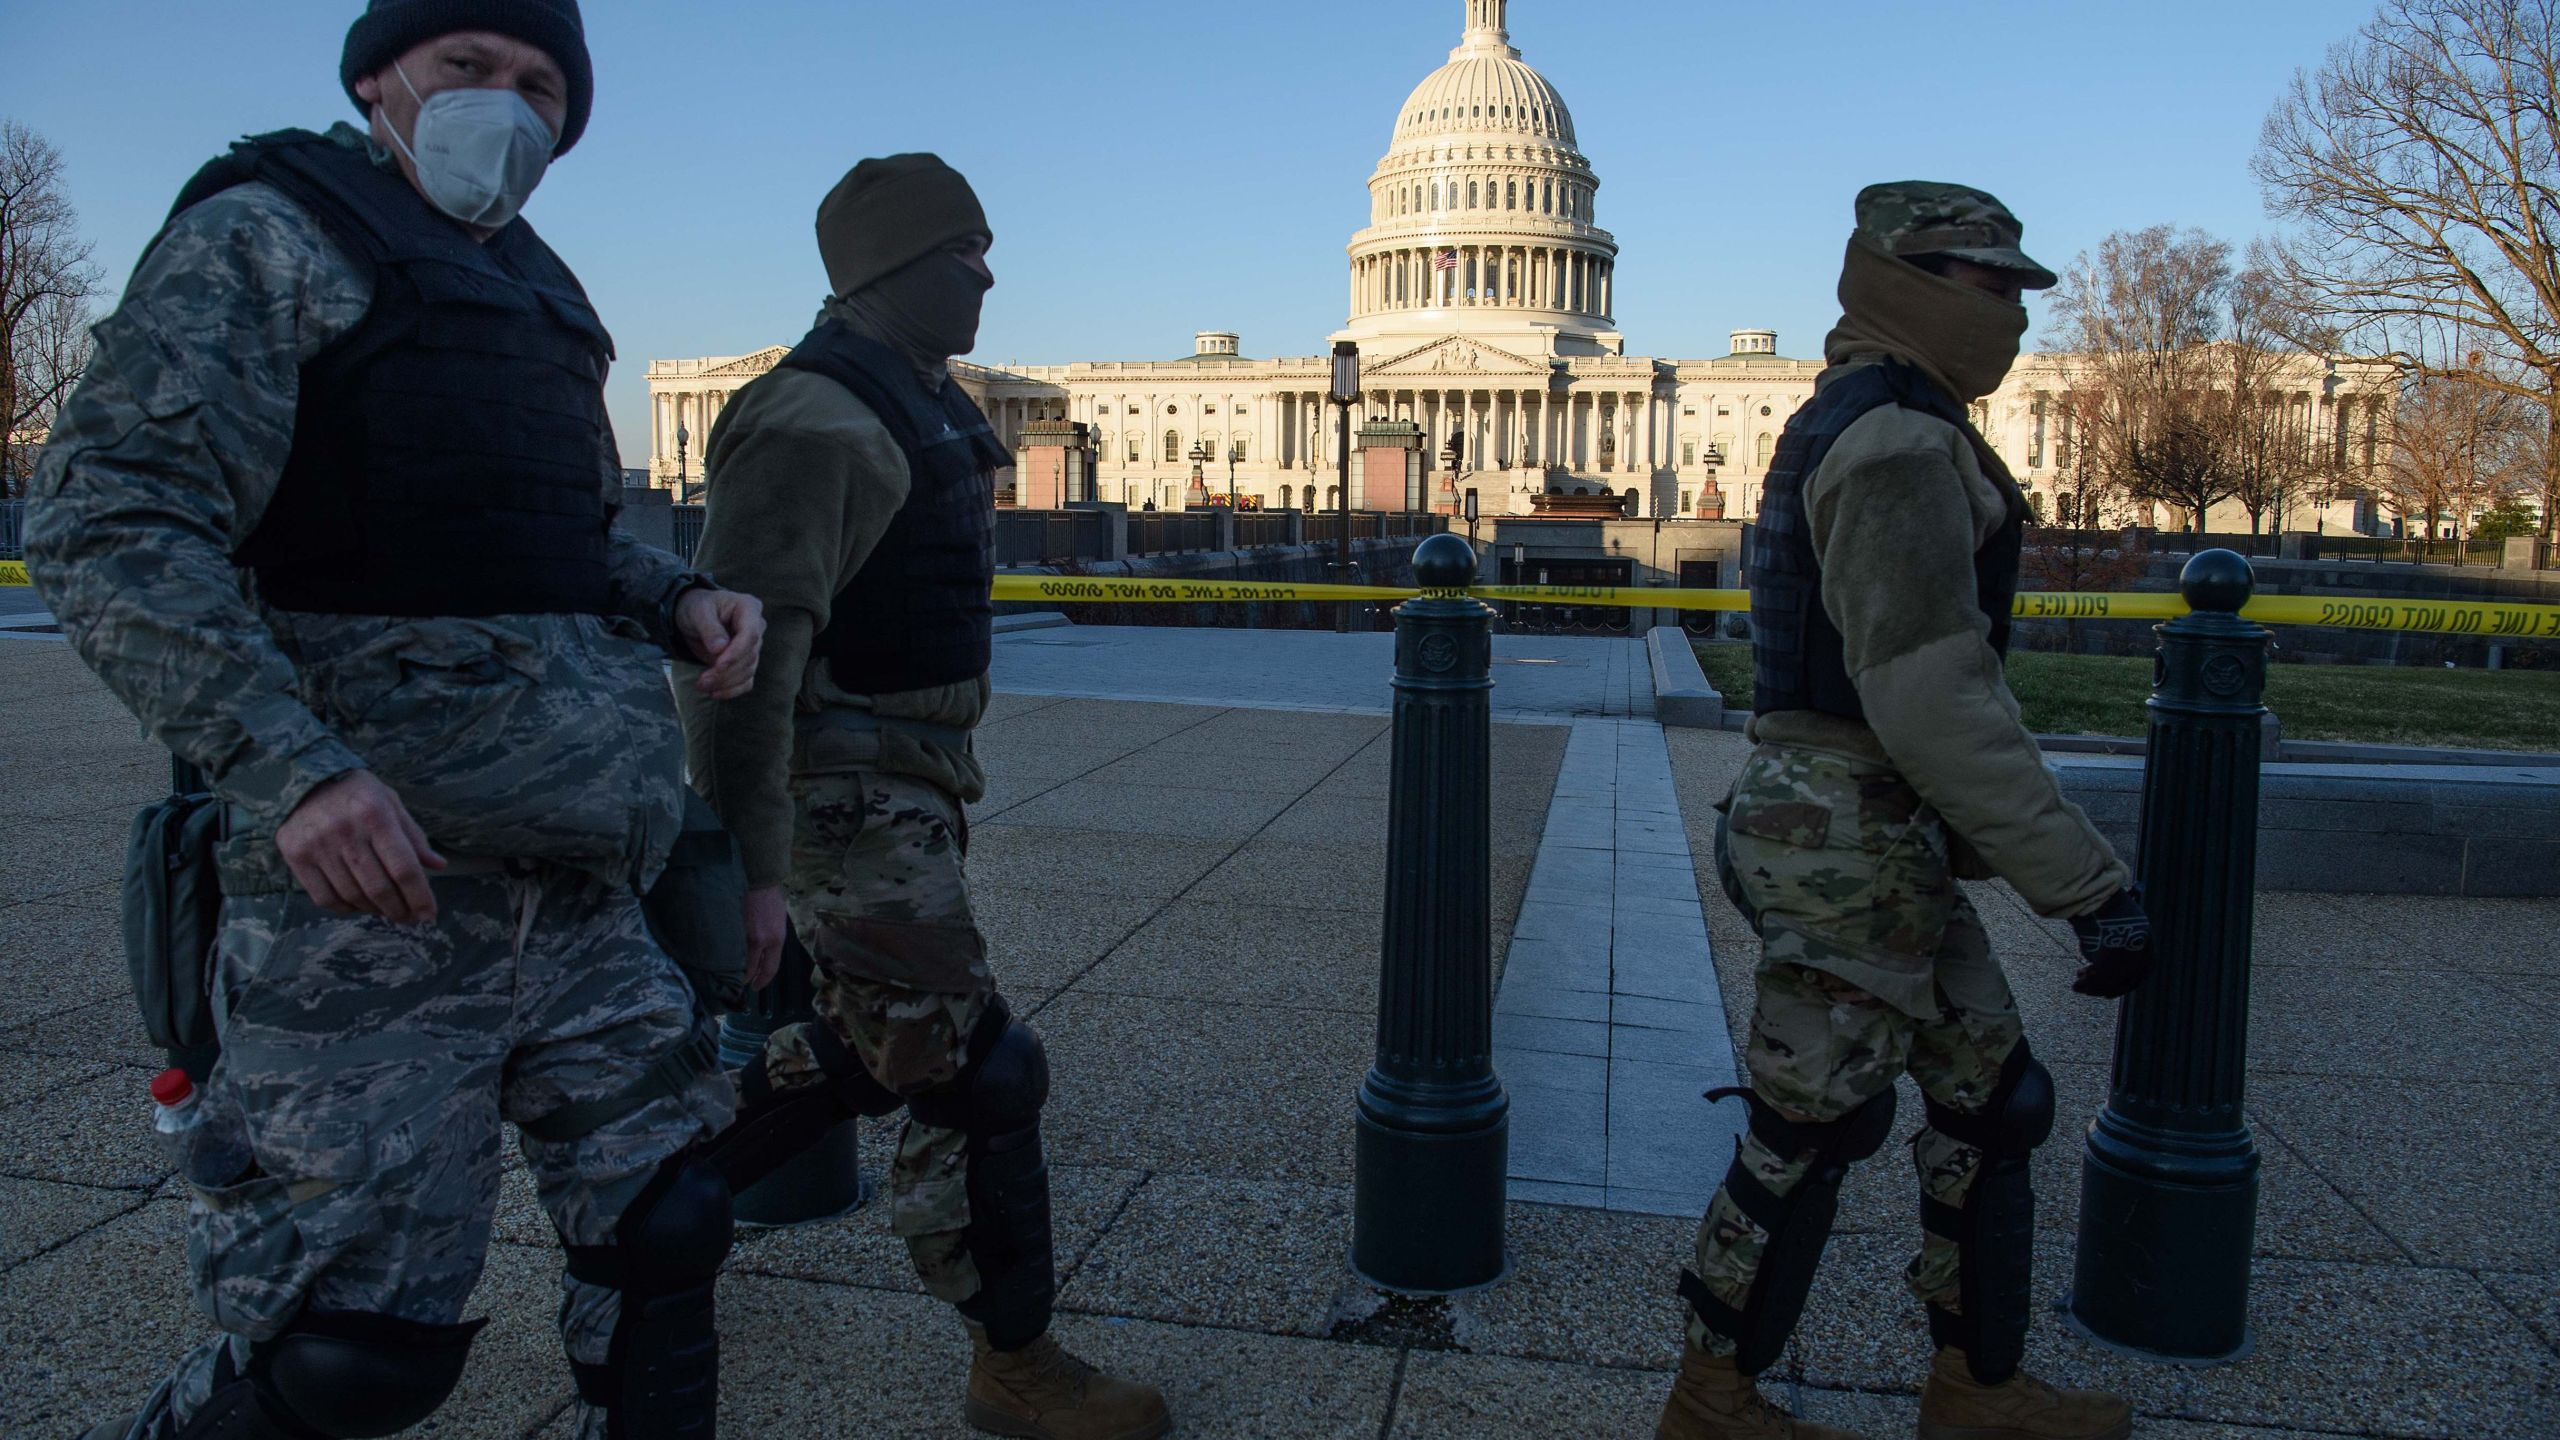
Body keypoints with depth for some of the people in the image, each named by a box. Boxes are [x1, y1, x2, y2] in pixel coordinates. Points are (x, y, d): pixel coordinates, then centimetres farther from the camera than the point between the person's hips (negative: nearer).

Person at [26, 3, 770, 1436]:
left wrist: (679, 596, 8)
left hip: (584, 882, 8)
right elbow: (110, 522, -12)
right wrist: (290, 766, -26)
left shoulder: (536, 289, 21)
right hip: (375, 872, -7)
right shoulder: (269, 236, -2)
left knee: (662, 1234, 10)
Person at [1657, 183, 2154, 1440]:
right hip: (1851, 843, -10)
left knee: (1992, 1094, 17)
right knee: (1809, 1127, 3)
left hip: (1871, 829, 10)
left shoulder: (1851, 426, 16)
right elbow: (1935, 698, -26)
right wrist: (2088, 885, -24)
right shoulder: (1900, 440, -18)